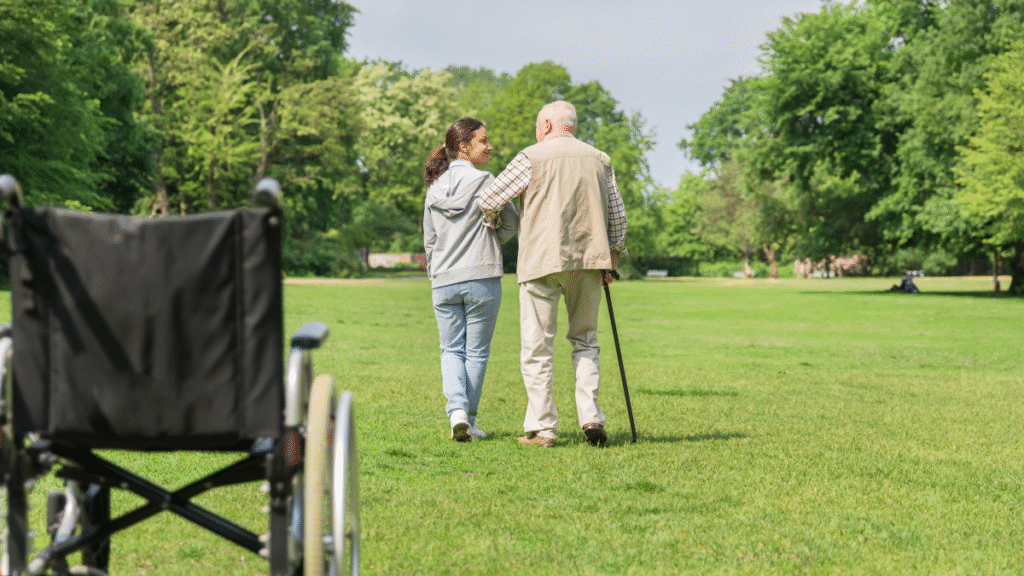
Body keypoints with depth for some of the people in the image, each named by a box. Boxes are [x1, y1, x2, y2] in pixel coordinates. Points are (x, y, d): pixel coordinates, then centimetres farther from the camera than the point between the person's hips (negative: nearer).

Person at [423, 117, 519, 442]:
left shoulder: (434, 188, 7)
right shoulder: (484, 182, -8)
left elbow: (429, 241, 13)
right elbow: (512, 223, 1)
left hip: (444, 281, 4)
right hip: (482, 279, -4)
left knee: (451, 350, 12)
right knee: (476, 351, 7)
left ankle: (456, 409, -9)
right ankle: (468, 419, 9)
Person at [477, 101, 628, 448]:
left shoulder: (532, 158, -2)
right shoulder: (599, 160, 12)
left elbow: (489, 201, 0)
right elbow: (616, 214, 13)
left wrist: (494, 225, 20)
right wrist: (612, 257, 21)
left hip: (542, 261, -4)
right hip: (588, 260, 4)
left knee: (537, 347, 2)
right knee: (585, 341, 16)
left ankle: (541, 429, 0)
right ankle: (591, 417, 1)